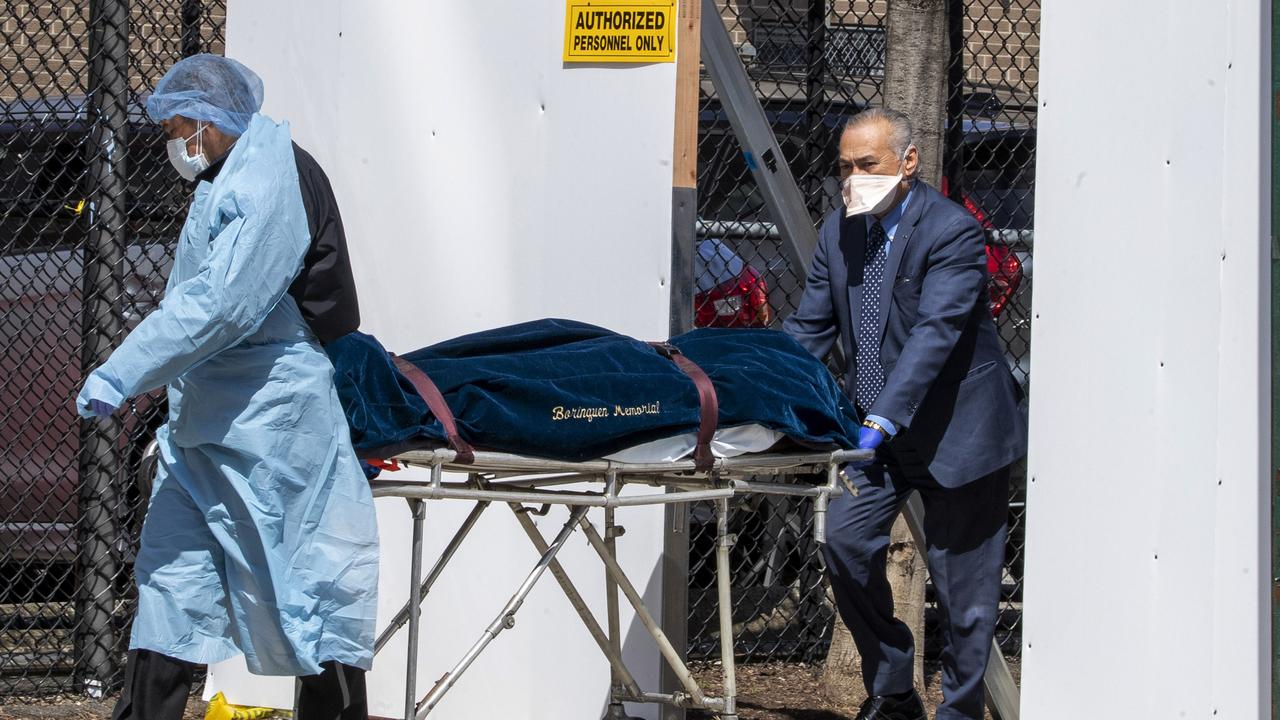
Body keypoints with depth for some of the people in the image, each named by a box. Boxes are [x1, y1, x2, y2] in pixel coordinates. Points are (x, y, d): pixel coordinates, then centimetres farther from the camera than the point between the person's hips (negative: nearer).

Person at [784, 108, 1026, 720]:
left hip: (954, 432, -6)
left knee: (960, 585, 1)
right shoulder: (838, 232, 3)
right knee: (846, 541, -6)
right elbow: (809, 328, 6)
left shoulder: (952, 232, -18)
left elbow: (935, 334, -28)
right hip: (874, 426, 6)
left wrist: (883, 420, -38)